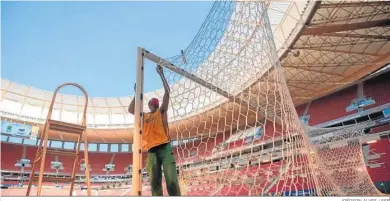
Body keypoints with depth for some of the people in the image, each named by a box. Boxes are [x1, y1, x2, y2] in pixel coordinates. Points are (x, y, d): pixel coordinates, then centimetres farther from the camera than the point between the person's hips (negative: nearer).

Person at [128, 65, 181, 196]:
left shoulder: (161, 111, 16)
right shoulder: (144, 116, 25)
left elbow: (167, 92, 8)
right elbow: (130, 109, 23)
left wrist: (161, 74, 9)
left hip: (164, 146, -3)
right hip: (151, 150, 4)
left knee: (172, 180, -13)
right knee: (155, 182, -3)